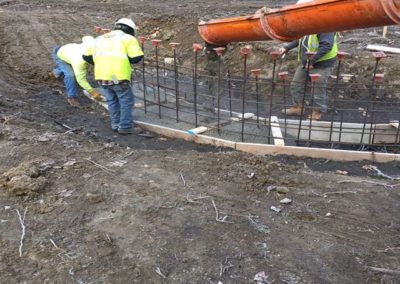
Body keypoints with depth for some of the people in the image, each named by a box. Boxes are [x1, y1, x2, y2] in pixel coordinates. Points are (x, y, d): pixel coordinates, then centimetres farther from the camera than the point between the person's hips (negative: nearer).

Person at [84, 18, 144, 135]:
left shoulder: (100, 38, 22)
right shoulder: (128, 38, 5)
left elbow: (87, 56, 19)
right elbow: (136, 58, -6)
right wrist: (124, 58, 12)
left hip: (101, 76, 6)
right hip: (118, 76, -6)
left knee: (112, 101, 22)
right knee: (126, 101, 9)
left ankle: (116, 124, 30)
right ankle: (125, 127, 13)